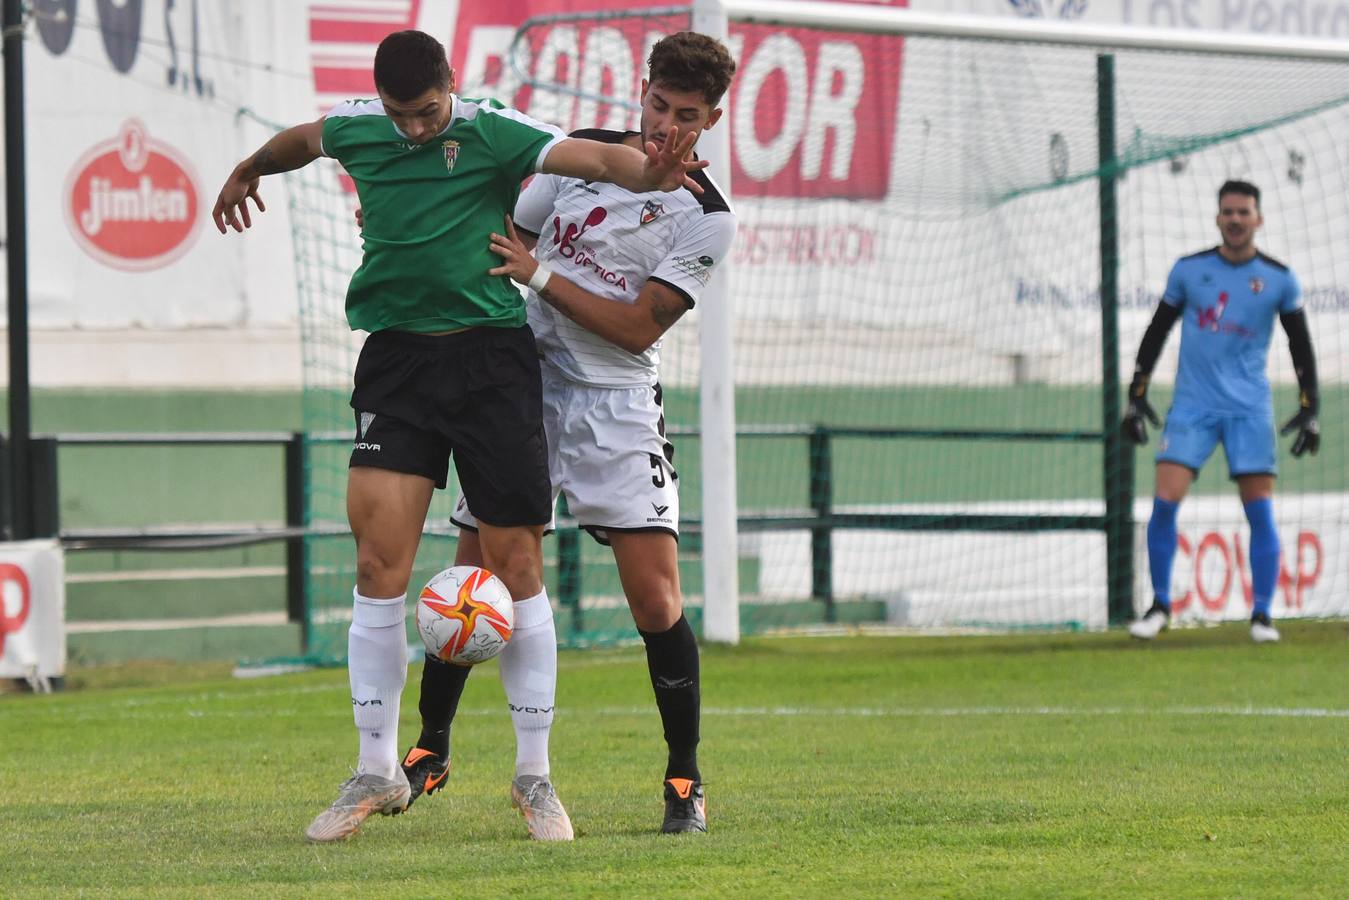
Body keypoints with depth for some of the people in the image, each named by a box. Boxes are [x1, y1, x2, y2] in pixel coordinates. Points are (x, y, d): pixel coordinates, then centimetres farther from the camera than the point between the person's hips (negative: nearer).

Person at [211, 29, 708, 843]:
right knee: (379, 563, -7)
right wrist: (249, 171, 51)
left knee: (517, 568, -1)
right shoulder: (357, 129, 8)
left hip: (490, 354, -3)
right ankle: (378, 771, 4)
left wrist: (647, 176, -41)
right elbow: (303, 140, 31)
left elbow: (592, 157, -19)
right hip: (395, 356, 3)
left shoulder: (492, 133, -5)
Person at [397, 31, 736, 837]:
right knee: (474, 578, 1)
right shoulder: (584, 153, 7)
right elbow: (511, 241, 21)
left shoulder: (706, 218, -6)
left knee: (655, 595, -10)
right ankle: (431, 748, 17)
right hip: (525, 379, 3)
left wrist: (541, 276, -17)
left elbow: (639, 326, -12)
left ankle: (686, 780, 2)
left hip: (617, 403, -3)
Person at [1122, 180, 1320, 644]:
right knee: (1165, 501, -10)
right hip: (1192, 405, 0)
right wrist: (1136, 395, 8)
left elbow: (1301, 347, 9)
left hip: (1249, 409, 0)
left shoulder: (1279, 279, 2)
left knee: (1260, 511, -6)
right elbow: (1157, 332, 11)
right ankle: (1160, 606, 4)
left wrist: (1309, 409, 3)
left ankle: (1262, 614, 3)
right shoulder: (1189, 270, 3)